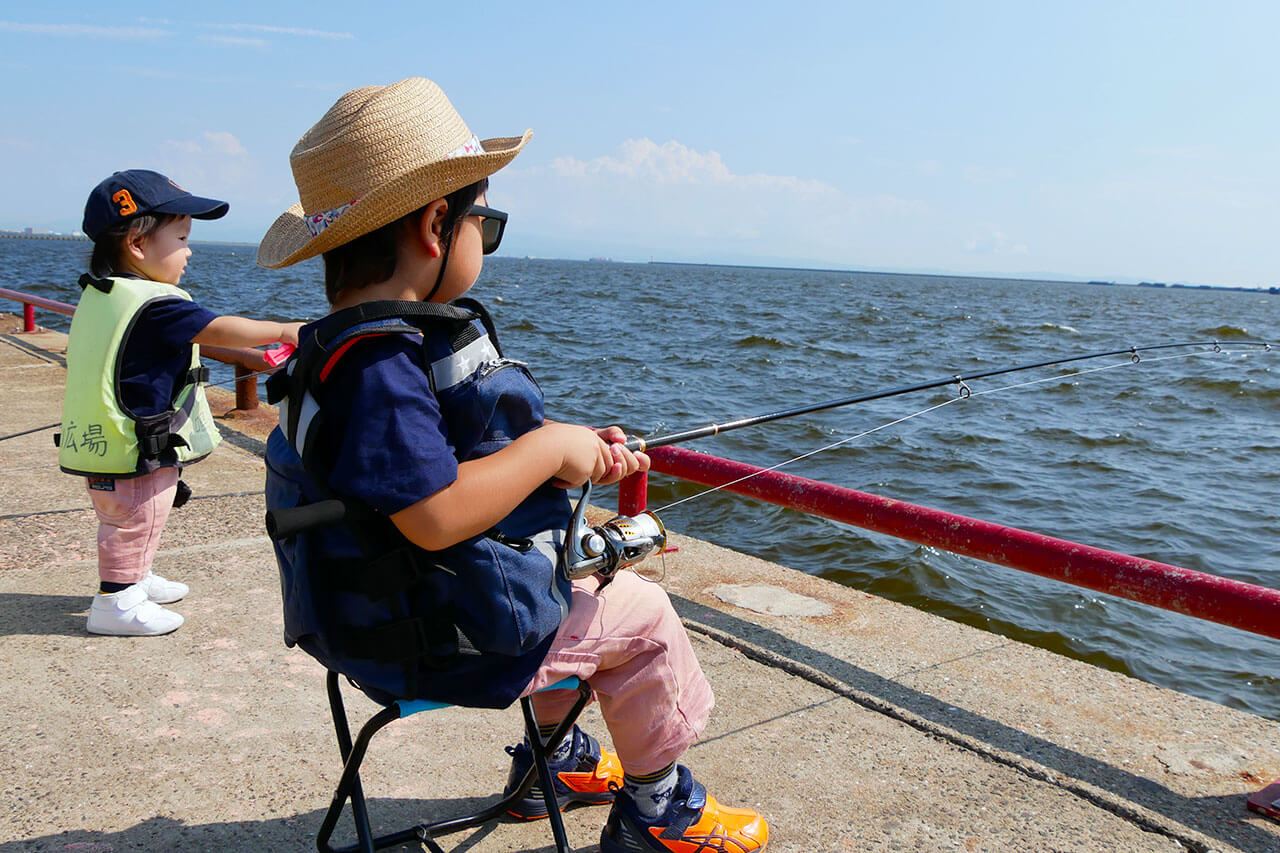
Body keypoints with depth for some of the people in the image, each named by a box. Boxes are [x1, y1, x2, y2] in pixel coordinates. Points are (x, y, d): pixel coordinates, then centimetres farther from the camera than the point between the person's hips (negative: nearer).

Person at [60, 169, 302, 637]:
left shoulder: (97, 295, 7)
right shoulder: (154, 305, -23)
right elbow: (220, 330, -23)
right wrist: (283, 329, -16)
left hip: (104, 444, 10)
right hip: (139, 455, -10)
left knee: (124, 521, 25)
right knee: (135, 523, 4)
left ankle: (133, 580, 42)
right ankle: (116, 603, 14)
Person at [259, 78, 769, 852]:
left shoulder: (397, 339, 4)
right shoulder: (377, 364, -29)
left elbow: (461, 450, 13)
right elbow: (437, 516, -35)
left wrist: (576, 453, 4)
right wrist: (551, 447, -23)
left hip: (416, 608, 11)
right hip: (441, 639, -10)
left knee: (581, 593, 31)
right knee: (642, 616, 4)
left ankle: (554, 759, 48)